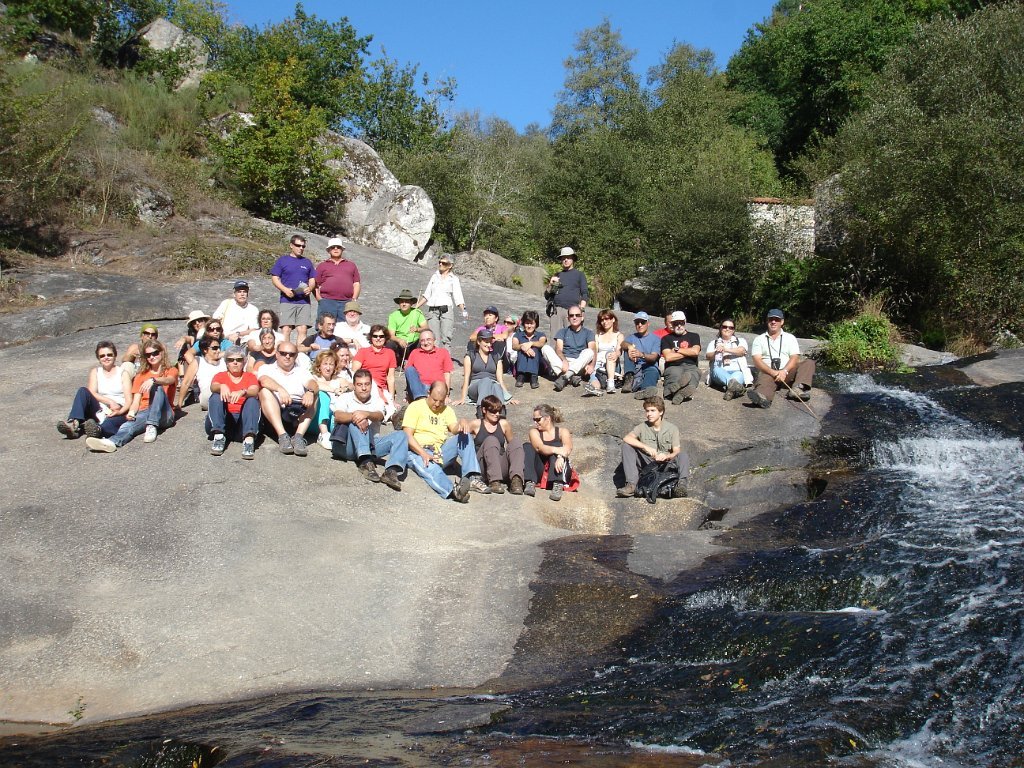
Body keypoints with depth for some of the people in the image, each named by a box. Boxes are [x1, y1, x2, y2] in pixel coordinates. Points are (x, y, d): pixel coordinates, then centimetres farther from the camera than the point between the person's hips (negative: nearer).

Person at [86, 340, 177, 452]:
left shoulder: (171, 370, 15)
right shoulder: (141, 375, 24)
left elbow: (169, 380, -12)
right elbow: (136, 400, 11)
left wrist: (153, 380, -34)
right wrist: (131, 412, -13)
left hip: (164, 415, -2)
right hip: (143, 413, 2)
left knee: (157, 387, -31)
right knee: (130, 424, -33)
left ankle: (152, 427, -45)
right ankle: (111, 442, -64)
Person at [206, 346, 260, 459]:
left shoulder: (250, 376, 16)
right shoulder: (220, 375, 16)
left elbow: (254, 392, -9)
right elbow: (213, 387, -9)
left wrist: (242, 392, -33)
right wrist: (221, 387, -35)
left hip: (243, 419, 0)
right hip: (223, 419, 1)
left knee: (253, 400, -25)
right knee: (216, 397, -22)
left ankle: (249, 439, -47)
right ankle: (218, 436, -37)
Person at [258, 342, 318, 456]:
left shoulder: (302, 372, 22)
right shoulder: (267, 368, 16)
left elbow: (313, 384, -1)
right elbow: (264, 380, -10)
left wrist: (310, 391, -27)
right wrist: (280, 389, -31)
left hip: (298, 413, 1)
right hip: (275, 414, -1)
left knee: (314, 394, -19)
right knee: (265, 391, -24)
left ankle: (298, 436, -33)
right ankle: (282, 435, -37)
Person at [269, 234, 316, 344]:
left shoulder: (307, 262, 17)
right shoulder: (282, 260, 7)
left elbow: (312, 280, 18)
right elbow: (274, 278, 3)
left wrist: (310, 288, -5)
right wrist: (285, 289, -13)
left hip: (304, 301, 3)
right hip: (287, 301, -3)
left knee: (302, 330, -3)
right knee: (286, 329, -9)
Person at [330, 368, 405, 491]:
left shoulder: (377, 400, 16)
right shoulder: (346, 398, 9)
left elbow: (380, 416, -8)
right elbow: (338, 415, -12)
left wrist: (366, 414, -32)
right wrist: (353, 416, -34)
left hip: (372, 444, 3)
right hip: (350, 446, -3)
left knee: (401, 435, -20)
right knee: (358, 421, -30)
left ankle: (391, 471, -45)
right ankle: (365, 462, -46)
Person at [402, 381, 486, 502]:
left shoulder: (447, 410, 19)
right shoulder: (415, 407, 5)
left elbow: (455, 430, 2)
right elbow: (408, 435, -6)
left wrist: (461, 422, -23)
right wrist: (423, 454, -21)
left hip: (440, 453, 5)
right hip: (418, 452, -5)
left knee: (465, 436, -17)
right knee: (432, 469, -38)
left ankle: (471, 477, -31)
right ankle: (452, 491, -67)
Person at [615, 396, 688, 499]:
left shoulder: (672, 428, 2)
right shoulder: (642, 427, 4)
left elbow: (677, 452, -5)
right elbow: (626, 438, -15)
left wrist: (666, 456, -29)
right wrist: (646, 447, -27)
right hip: (647, 463, 2)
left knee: (683, 455, -28)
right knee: (626, 445, -17)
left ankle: (681, 484, -52)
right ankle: (631, 484, -30)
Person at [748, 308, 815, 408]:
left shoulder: (790, 338, 16)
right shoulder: (759, 340, 13)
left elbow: (794, 358, 1)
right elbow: (757, 361, -1)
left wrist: (784, 371, -20)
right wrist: (773, 372, -20)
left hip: (788, 373, 3)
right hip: (767, 373, -3)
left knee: (809, 363, -18)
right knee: (765, 379, -37)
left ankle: (797, 389, -44)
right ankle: (762, 396, -74)